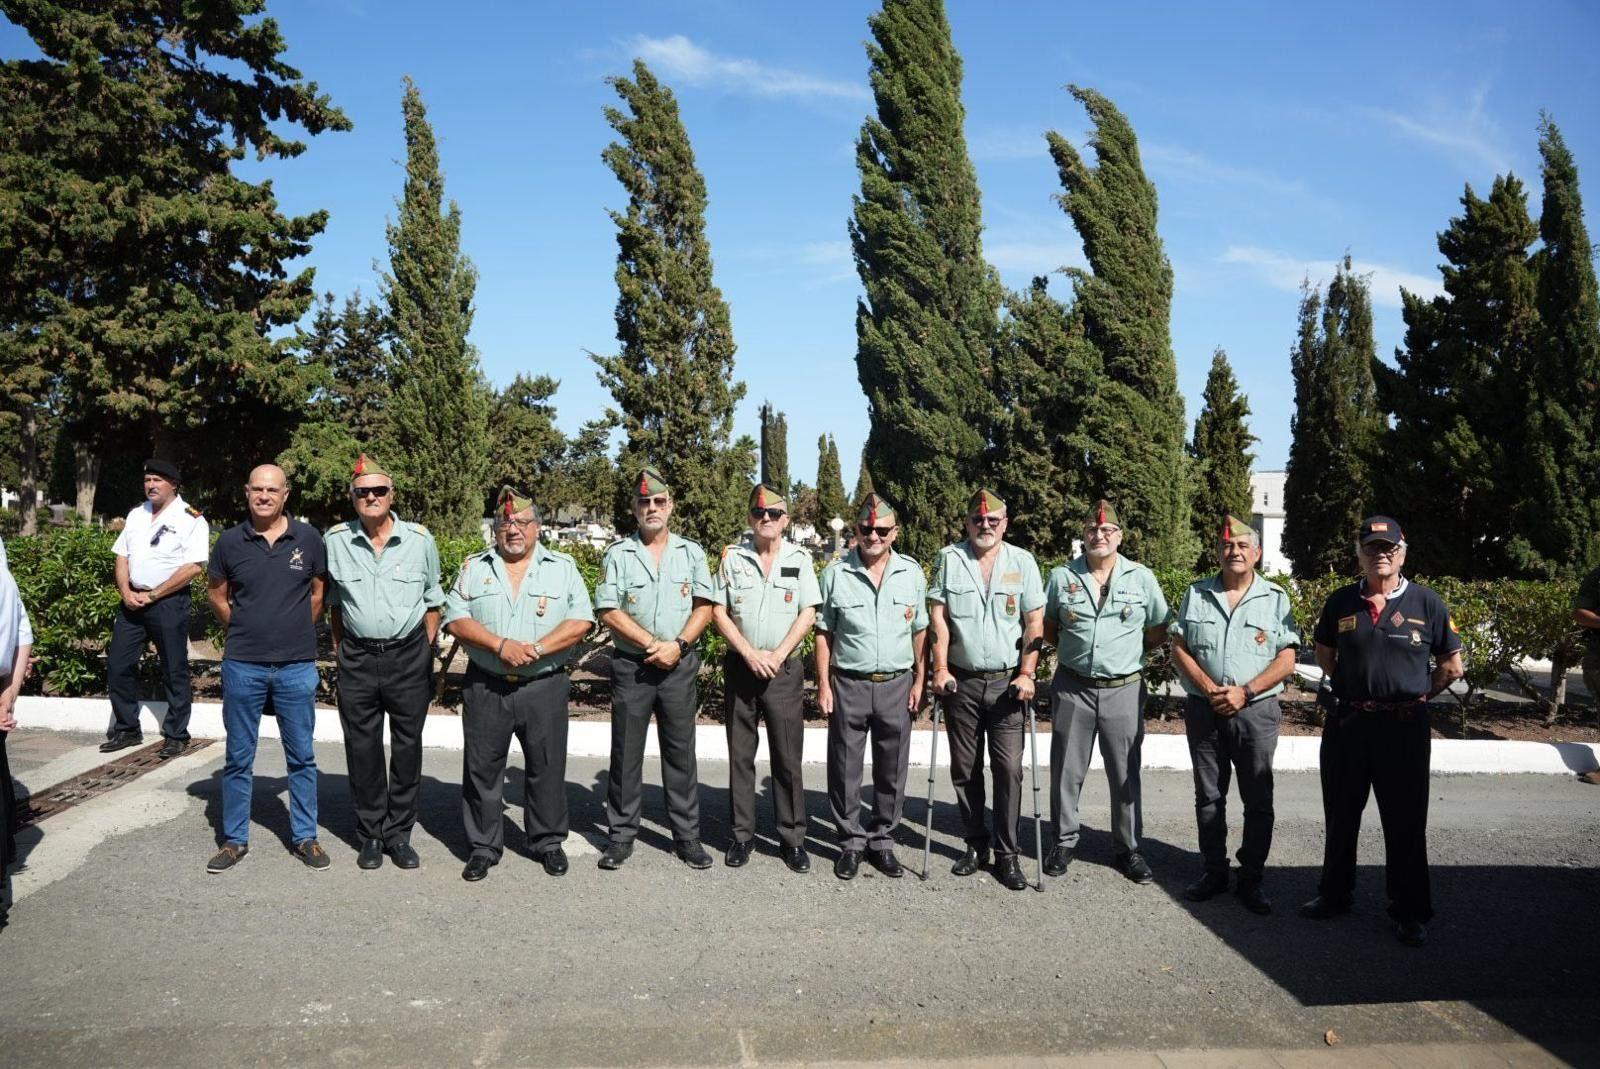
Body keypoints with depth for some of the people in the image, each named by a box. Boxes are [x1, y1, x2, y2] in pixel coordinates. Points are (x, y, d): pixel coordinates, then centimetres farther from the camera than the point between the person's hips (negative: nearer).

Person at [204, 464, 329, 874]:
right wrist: (241, 630, 9)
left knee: (301, 756, 8)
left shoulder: (308, 538, -2)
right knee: (238, 758, 10)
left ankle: (304, 836, 20)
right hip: (243, 666, 1)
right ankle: (235, 839, 23)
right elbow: (215, 593, 13)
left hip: (297, 666, 0)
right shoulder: (230, 542, -1)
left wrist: (297, 631, 8)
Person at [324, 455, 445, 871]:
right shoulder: (335, 540, 1)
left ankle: (399, 834, 18)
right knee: (362, 750, 7)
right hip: (357, 659, 1)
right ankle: (370, 835, 20)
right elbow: (334, 601, 13)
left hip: (409, 655, 0)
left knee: (407, 748, 6)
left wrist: (426, 652, 3)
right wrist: (339, 649, 9)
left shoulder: (420, 539, -1)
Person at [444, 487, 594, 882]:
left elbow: (581, 621, -5)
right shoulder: (474, 568, 8)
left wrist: (536, 649, -16)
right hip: (485, 687, 1)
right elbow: (456, 619, -2)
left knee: (547, 768, 7)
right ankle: (483, 847, 21)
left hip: (544, 687, -1)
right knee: (481, 768, 7)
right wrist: (500, 645, -16)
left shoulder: (563, 567, 4)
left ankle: (548, 842, 23)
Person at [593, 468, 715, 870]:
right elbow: (608, 611, -5)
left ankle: (687, 836, 14)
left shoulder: (691, 552, 7)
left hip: (679, 666, 1)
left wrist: (677, 645, -13)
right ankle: (621, 835, 16)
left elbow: (704, 606, 2)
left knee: (680, 752, 5)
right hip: (630, 666, -1)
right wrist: (651, 643, -13)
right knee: (626, 753, 5)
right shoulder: (618, 553, 2)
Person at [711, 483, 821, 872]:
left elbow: (807, 614, -1)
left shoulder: (799, 559, 2)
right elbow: (719, 612, 0)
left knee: (788, 757, 3)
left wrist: (777, 655, -12)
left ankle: (792, 838, 11)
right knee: (740, 755, 7)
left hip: (784, 668, -1)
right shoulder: (732, 557, 2)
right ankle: (741, 835, 17)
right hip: (740, 666, 1)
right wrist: (750, 654, -11)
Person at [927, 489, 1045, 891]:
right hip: (961, 680, 1)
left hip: (1007, 681, -1)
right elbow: (938, 617, 1)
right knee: (965, 768, 8)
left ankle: (1007, 854, 6)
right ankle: (975, 845, 22)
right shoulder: (949, 559, 3)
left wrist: (1026, 674, -6)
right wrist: (940, 669, -6)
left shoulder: (1023, 562, 2)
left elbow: (1034, 623, 1)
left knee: (1009, 768, -4)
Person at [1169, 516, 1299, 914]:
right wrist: (1208, 688, -11)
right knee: (1208, 797, 10)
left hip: (1256, 712, -2)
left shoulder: (1275, 598, 2)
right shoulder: (1196, 594, 7)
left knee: (1258, 801, 3)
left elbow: (1286, 660, -3)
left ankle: (1251, 879, 15)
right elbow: (1179, 648, 3)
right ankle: (1213, 872, 22)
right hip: (1204, 711, 2)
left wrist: (1244, 692, -14)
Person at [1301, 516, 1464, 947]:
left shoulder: (1427, 603, -4)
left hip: (1404, 728, -3)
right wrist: (1349, 688, 9)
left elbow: (1452, 666, 3)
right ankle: (1335, 893, 31)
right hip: (1346, 723, 3)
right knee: (1340, 817, 15)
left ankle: (1411, 912, 20)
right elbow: (1324, 653, 18)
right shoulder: (1341, 602, 3)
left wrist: (1416, 695, 4)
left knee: (1405, 823, 6)